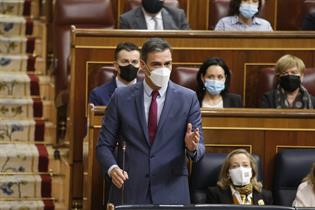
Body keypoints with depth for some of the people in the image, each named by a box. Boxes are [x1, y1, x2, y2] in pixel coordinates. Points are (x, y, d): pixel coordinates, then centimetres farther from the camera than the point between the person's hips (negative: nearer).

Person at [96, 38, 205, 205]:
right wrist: (112, 168, -14)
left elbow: (199, 149, 3)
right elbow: (104, 145, 5)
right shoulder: (121, 97, 3)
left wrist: (192, 147, -21)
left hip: (171, 193, 0)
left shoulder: (188, 99, 2)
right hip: (129, 192, 0)